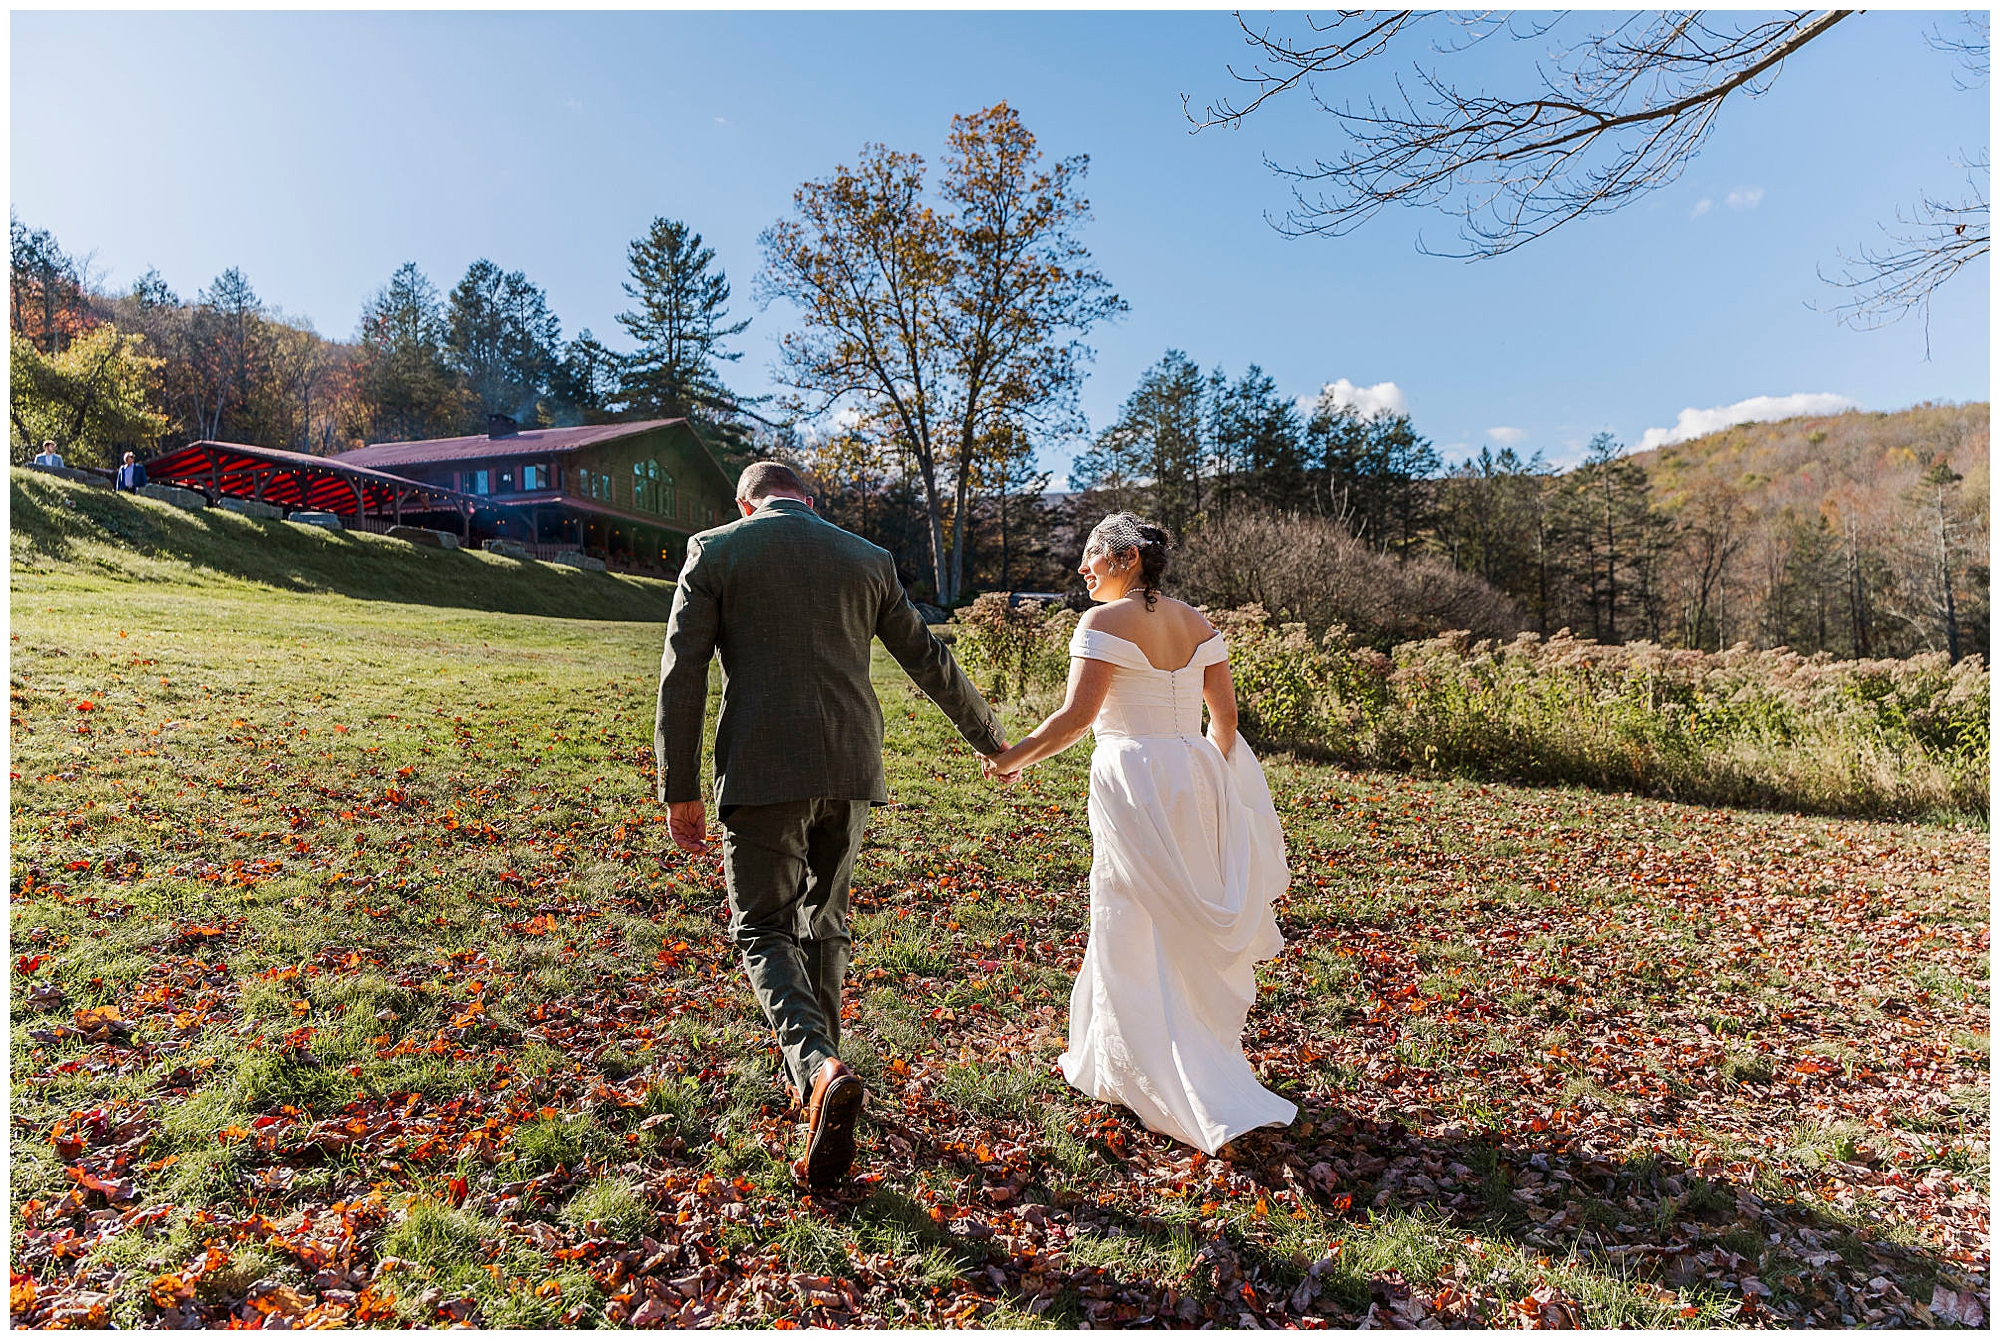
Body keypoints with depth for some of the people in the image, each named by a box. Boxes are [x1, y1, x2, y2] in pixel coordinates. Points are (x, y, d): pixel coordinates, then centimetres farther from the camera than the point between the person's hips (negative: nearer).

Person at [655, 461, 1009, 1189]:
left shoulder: (714, 551, 2)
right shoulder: (868, 560, 9)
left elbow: (682, 675, -4)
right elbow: (929, 661, 14)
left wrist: (679, 789, 2)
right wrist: (990, 738, 27)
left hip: (762, 772, -3)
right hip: (848, 770, 4)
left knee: (762, 929, 6)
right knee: (823, 922, 20)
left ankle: (818, 1067, -16)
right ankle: (819, 1063, 31)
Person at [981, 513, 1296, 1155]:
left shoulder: (1105, 622, -12)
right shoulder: (1196, 623, 8)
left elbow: (1076, 716, -19)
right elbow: (1225, 713, 9)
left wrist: (1014, 758, -6)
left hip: (1132, 781, -7)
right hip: (1194, 778, 8)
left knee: (1138, 938, 5)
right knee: (1186, 926, 19)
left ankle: (1169, 1088, 13)